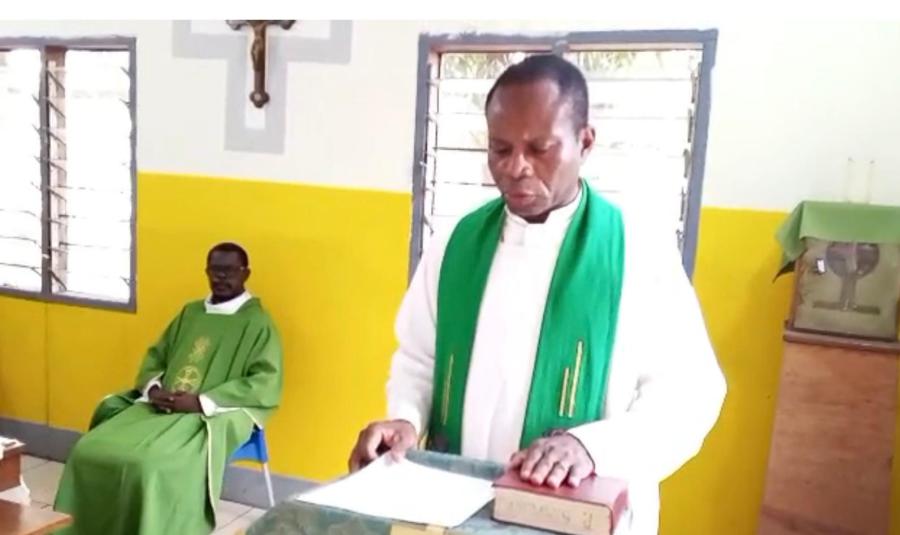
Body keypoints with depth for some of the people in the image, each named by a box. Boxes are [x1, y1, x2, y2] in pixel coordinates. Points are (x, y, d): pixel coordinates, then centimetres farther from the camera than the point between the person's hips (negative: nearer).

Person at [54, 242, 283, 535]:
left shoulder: (258, 323, -2)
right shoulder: (190, 312, 18)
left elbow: (266, 384, -11)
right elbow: (155, 357, 20)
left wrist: (201, 401, -18)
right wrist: (153, 389, -3)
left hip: (214, 416, -6)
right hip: (158, 407, 6)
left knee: (154, 466, -31)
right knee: (89, 451, -12)